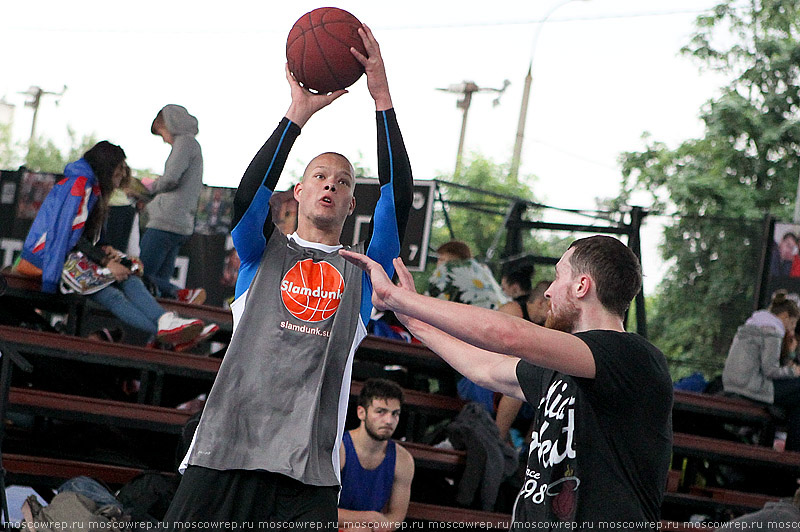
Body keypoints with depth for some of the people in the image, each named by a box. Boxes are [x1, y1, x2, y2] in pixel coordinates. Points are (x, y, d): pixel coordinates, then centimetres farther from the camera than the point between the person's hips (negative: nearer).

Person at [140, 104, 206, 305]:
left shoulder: (185, 141, -5)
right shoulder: (193, 145, 24)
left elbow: (171, 179, -18)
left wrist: (149, 190, 2)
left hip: (167, 221, -10)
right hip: (183, 224, 10)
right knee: (161, 280, 7)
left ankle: (184, 295, -24)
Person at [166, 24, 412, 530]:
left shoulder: (363, 270, 16)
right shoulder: (264, 252, 15)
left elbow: (399, 197, 3)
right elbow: (248, 196, -6)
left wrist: (382, 98, -2)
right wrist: (297, 114, -10)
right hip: (225, 451, 0)